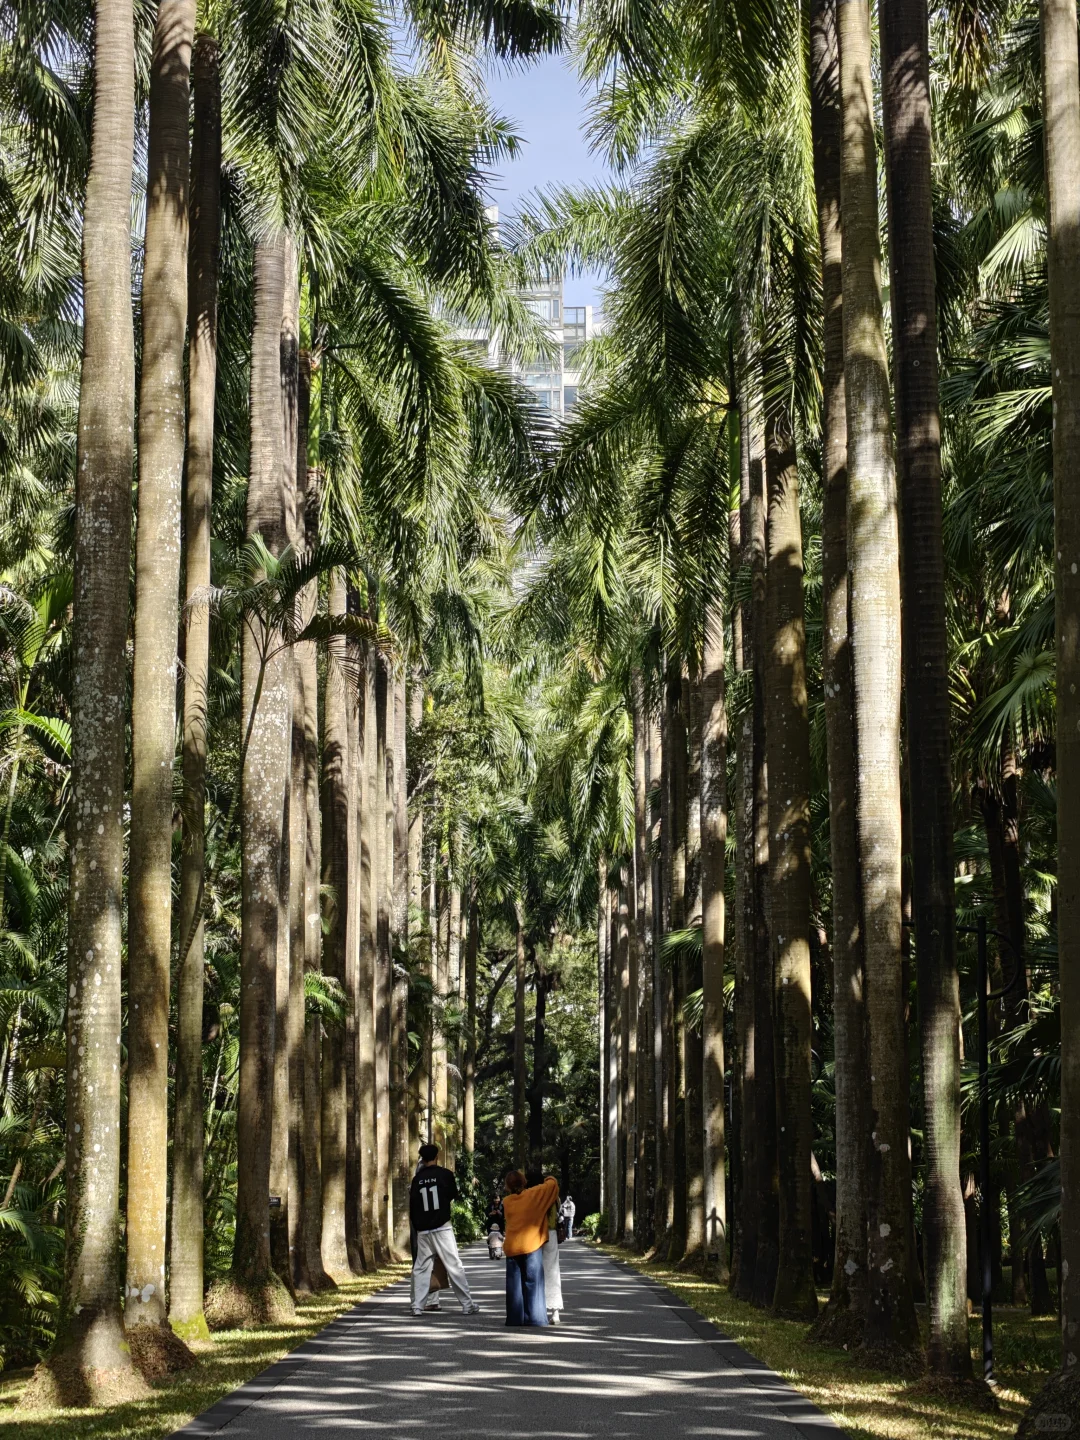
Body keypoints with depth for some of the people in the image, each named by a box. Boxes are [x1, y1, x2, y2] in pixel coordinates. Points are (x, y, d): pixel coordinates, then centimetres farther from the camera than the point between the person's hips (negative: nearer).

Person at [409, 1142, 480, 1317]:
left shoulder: (417, 1178, 5)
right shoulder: (445, 1174, -4)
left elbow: (412, 1205, 8)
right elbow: (454, 1195, 11)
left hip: (423, 1230, 3)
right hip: (442, 1228, -3)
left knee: (421, 1268, 9)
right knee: (454, 1266, -1)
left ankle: (418, 1306, 4)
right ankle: (467, 1305, 0)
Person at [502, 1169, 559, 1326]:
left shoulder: (506, 1201, 5)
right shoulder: (532, 1194, -4)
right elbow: (553, 1183, 1)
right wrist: (549, 1179, 22)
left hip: (511, 1247, 3)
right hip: (531, 1245, -3)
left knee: (514, 1284, 8)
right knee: (533, 1283, 1)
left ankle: (515, 1318, 8)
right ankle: (535, 1318, -2)